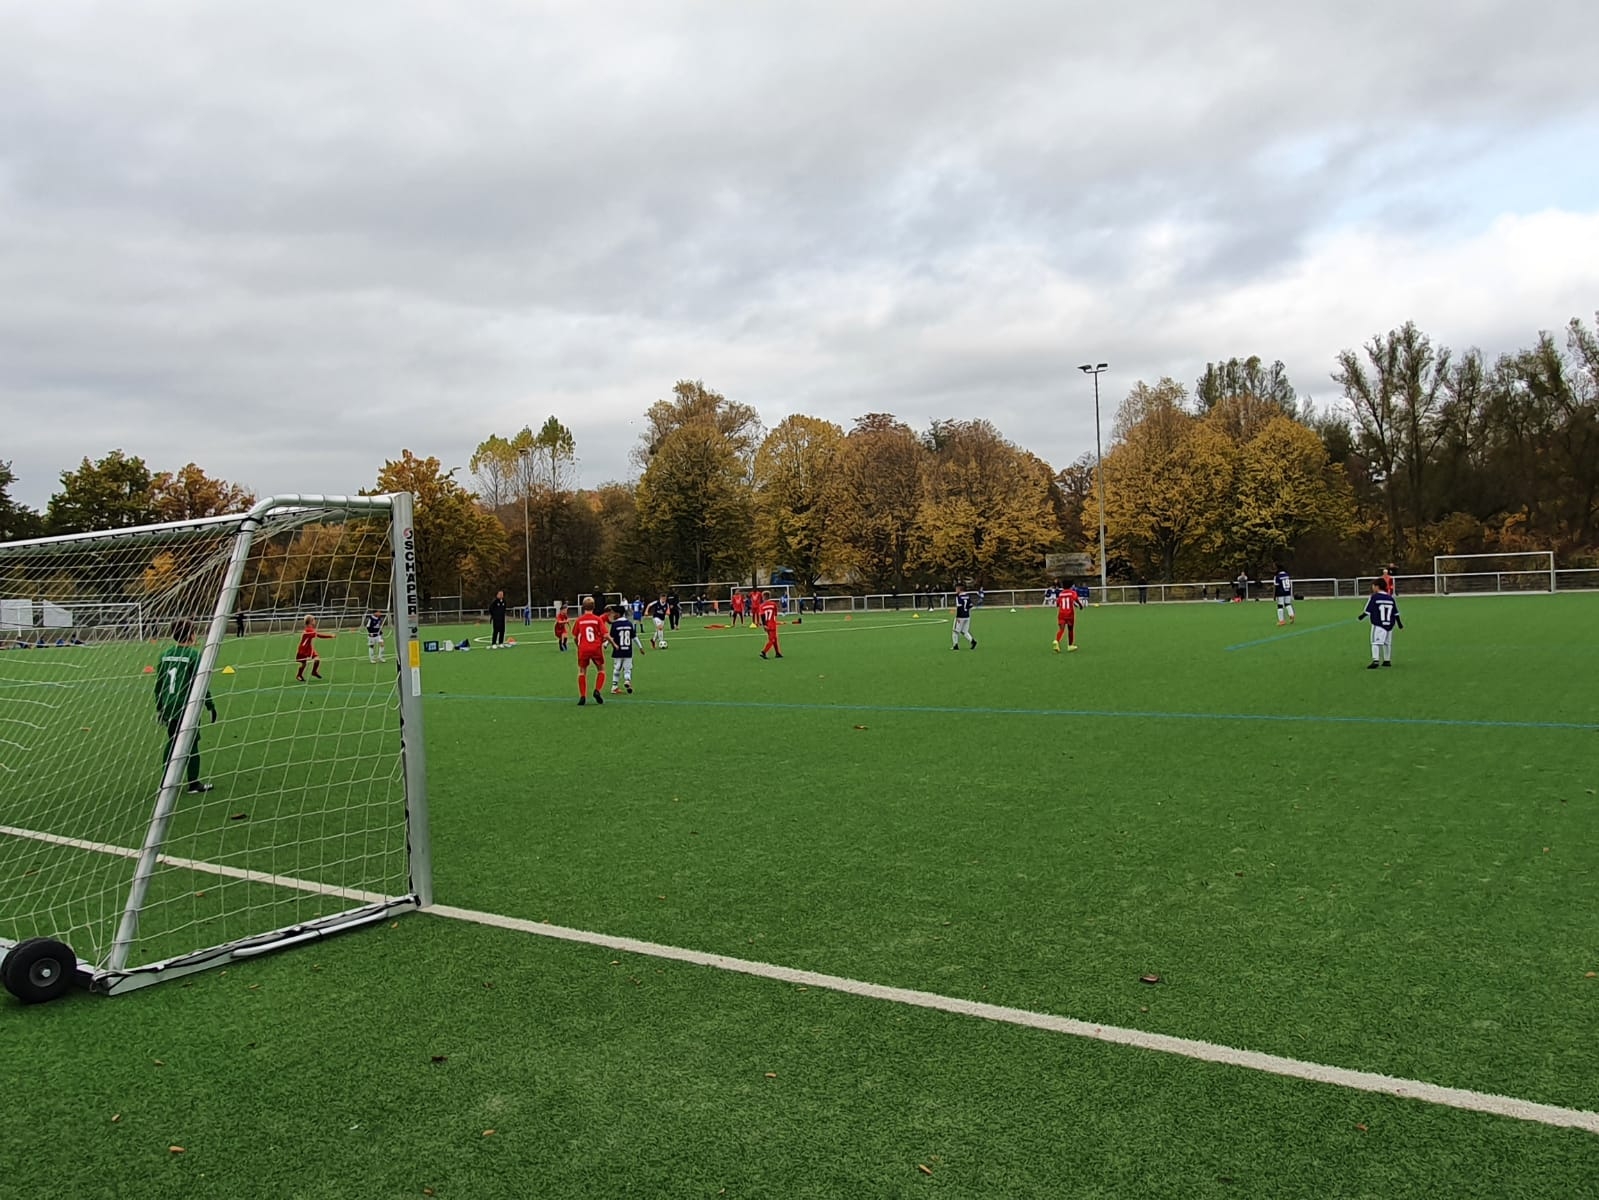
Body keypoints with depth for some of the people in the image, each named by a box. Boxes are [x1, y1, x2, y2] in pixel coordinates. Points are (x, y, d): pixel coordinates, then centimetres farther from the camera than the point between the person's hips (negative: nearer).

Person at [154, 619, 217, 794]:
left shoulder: (165, 654, 5)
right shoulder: (193, 655, -12)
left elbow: (158, 683, 11)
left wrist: (159, 707, 21)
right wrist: (211, 706, -4)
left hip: (169, 708, 6)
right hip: (187, 708, -6)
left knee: (172, 743, 17)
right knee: (192, 744, 5)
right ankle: (194, 783, 10)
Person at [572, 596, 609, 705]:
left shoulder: (579, 620, 0)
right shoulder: (598, 619, -4)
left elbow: (575, 636, 5)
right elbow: (606, 635, -10)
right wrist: (602, 641, 11)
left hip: (583, 649, 1)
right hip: (596, 648, -1)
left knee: (582, 671, 14)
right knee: (601, 670, 18)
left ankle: (582, 696, 7)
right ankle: (597, 690, 0)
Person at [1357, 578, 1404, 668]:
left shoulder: (1373, 597, -7)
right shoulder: (1391, 598, 10)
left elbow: (1368, 611, -6)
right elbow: (1396, 613, 13)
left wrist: (1361, 617, 11)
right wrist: (1399, 623, 22)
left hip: (1378, 625, -6)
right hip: (1390, 625, 6)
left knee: (1375, 642, -9)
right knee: (1387, 643, 17)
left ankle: (1376, 660, -21)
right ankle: (1387, 660, 23)